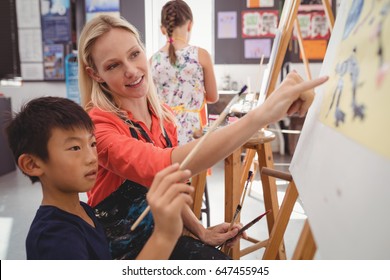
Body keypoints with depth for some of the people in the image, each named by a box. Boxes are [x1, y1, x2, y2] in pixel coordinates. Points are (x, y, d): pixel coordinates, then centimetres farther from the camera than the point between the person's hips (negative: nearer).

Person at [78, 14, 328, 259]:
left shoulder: (163, 116, 0)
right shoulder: (96, 125, -22)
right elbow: (161, 166, -40)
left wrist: (201, 232, -3)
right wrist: (260, 115, -49)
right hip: (116, 246, -5)